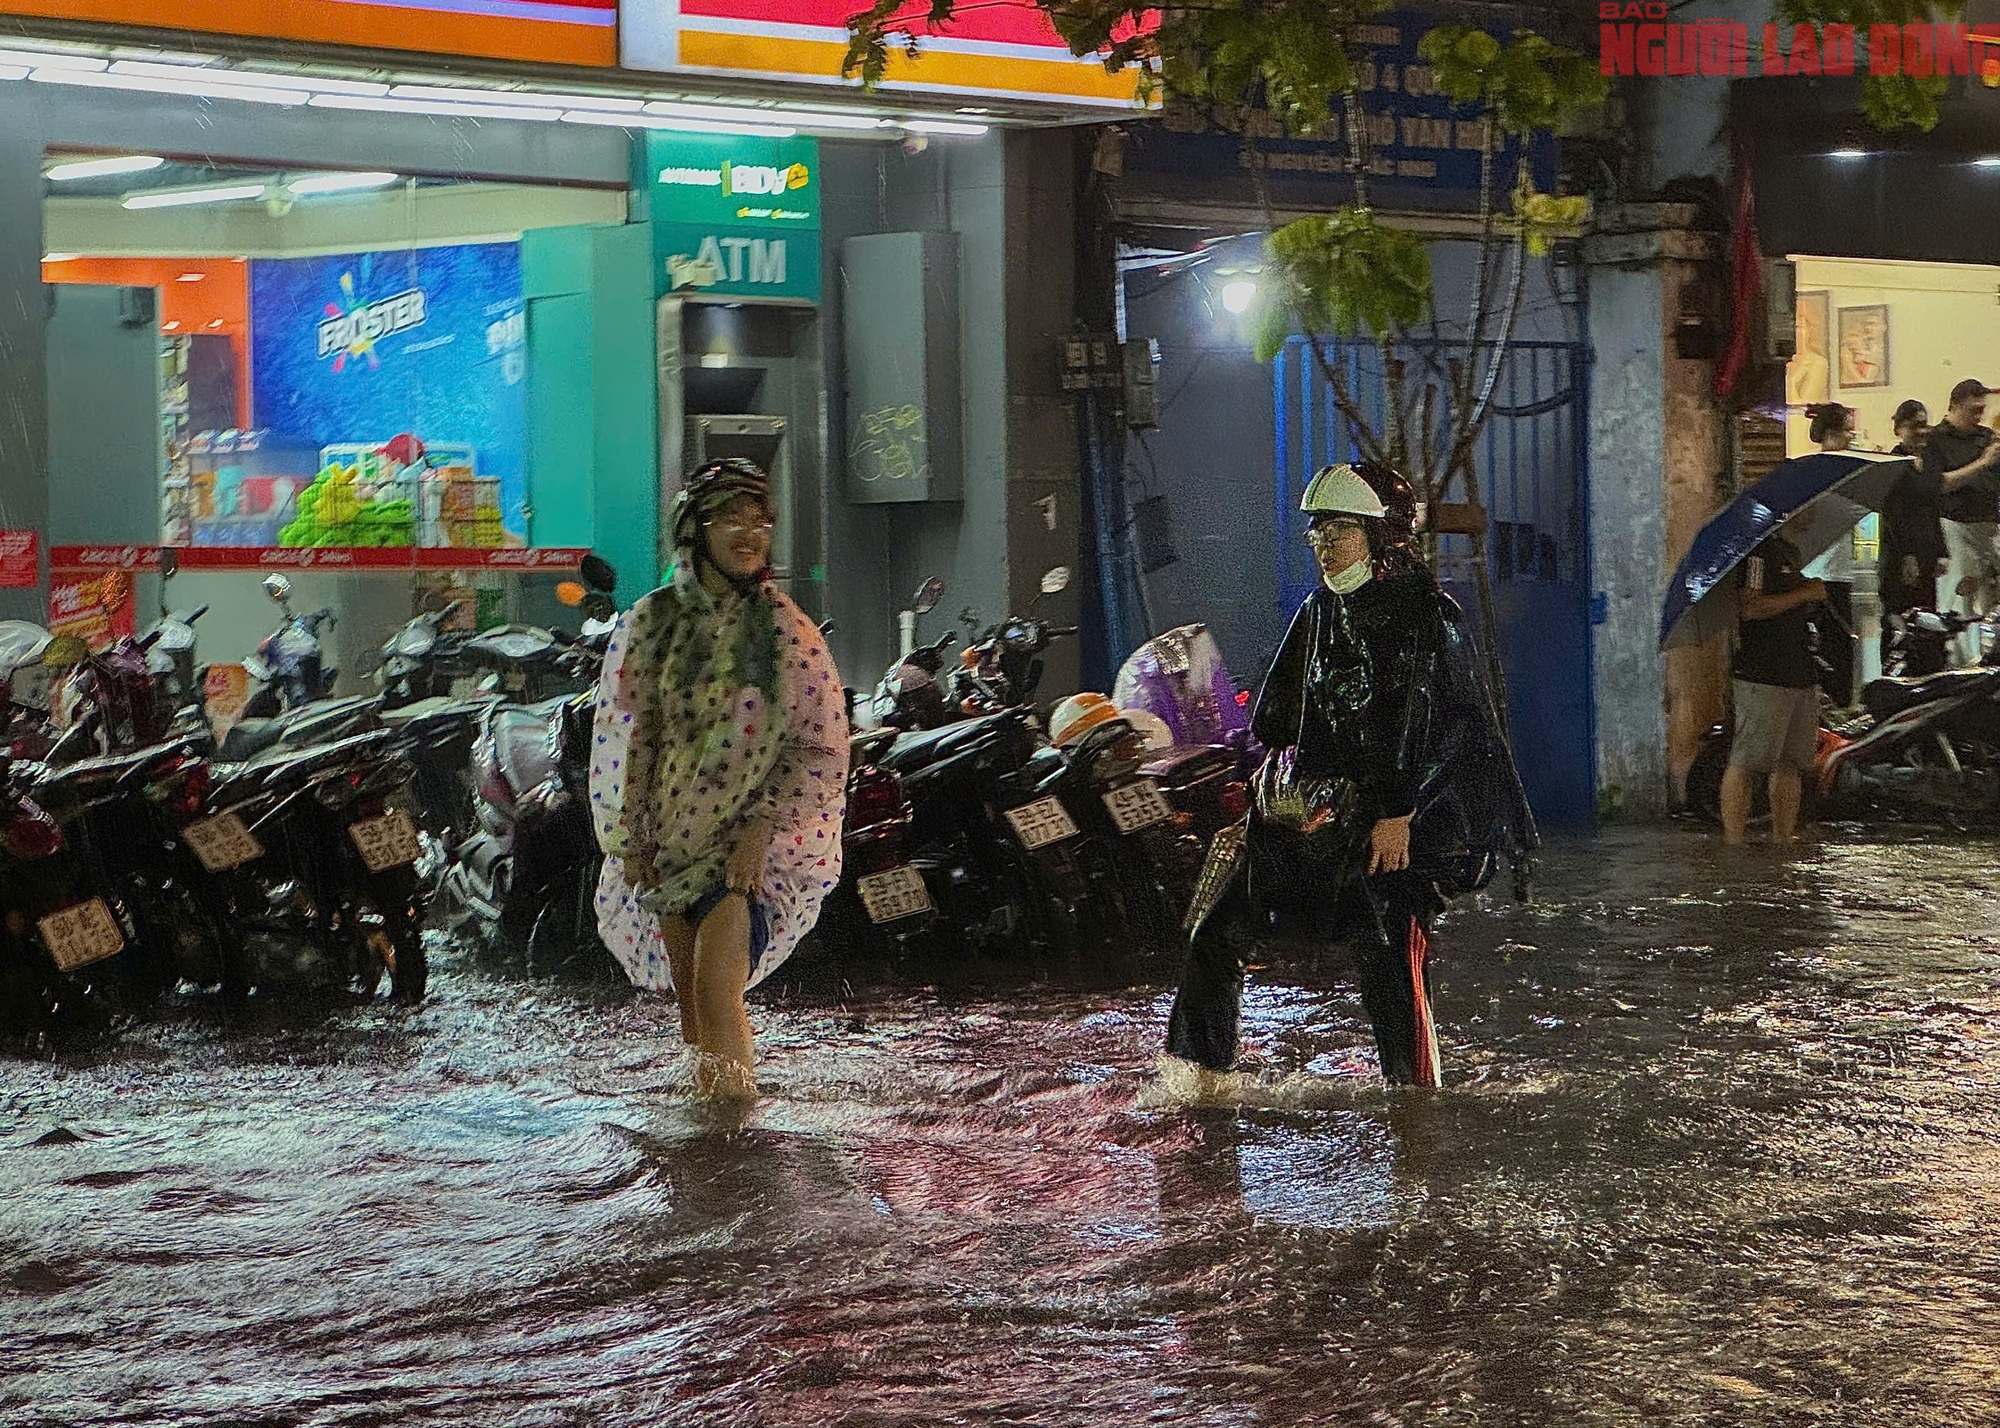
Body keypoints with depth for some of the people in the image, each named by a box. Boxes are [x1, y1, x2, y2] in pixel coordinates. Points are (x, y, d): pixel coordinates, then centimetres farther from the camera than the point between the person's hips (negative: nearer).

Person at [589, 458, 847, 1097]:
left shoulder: (788, 633, 1)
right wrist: (631, 846, 1)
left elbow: (821, 751, -3)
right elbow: (620, 744, 6)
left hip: (757, 848, -3)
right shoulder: (649, 625, 5)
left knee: (716, 991, -18)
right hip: (668, 847, 3)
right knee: (688, 999, 1)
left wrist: (761, 832, -13)